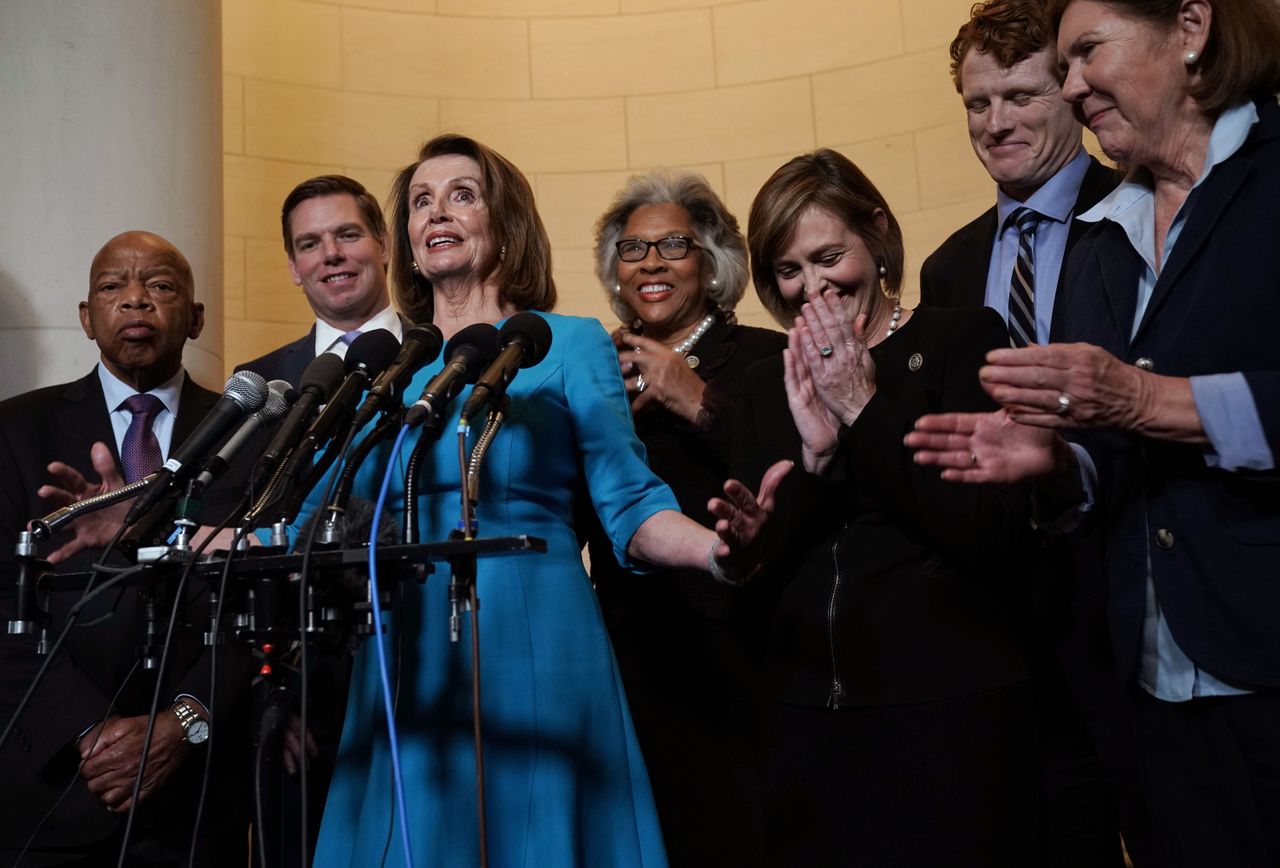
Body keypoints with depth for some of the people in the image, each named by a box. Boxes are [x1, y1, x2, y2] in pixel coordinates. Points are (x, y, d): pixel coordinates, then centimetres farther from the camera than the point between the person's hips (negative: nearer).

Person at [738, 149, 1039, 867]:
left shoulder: (965, 340, -3)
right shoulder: (770, 385, 9)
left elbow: (994, 532, -13)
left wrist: (864, 409, -13)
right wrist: (814, 450, -12)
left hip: (953, 705, -4)